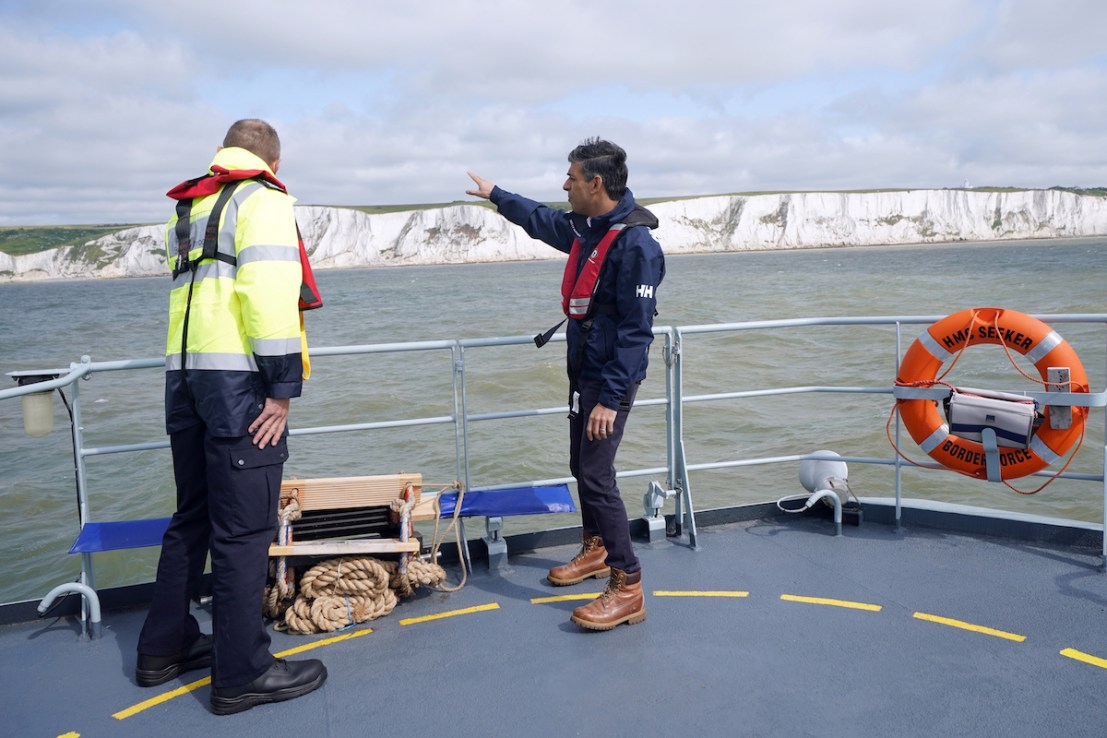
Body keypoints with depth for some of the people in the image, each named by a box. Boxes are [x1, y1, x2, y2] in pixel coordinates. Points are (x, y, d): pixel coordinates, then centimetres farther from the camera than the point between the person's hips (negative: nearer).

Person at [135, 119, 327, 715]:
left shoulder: (186, 209, 24)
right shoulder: (262, 200, -3)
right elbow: (271, 296, -16)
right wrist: (283, 388, -16)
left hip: (183, 375, 9)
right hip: (238, 380, -8)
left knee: (193, 517, 18)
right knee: (243, 529, -4)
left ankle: (164, 648, 29)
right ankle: (241, 675, 3)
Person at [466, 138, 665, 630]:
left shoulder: (635, 243, -22)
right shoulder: (583, 227, 7)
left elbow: (637, 331, -24)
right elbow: (540, 220, 30)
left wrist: (611, 397, -26)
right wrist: (494, 195, 40)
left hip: (611, 378, -9)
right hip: (582, 371, 10)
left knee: (596, 475, -12)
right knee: (581, 465, 18)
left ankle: (628, 588, -5)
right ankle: (595, 551, 36)